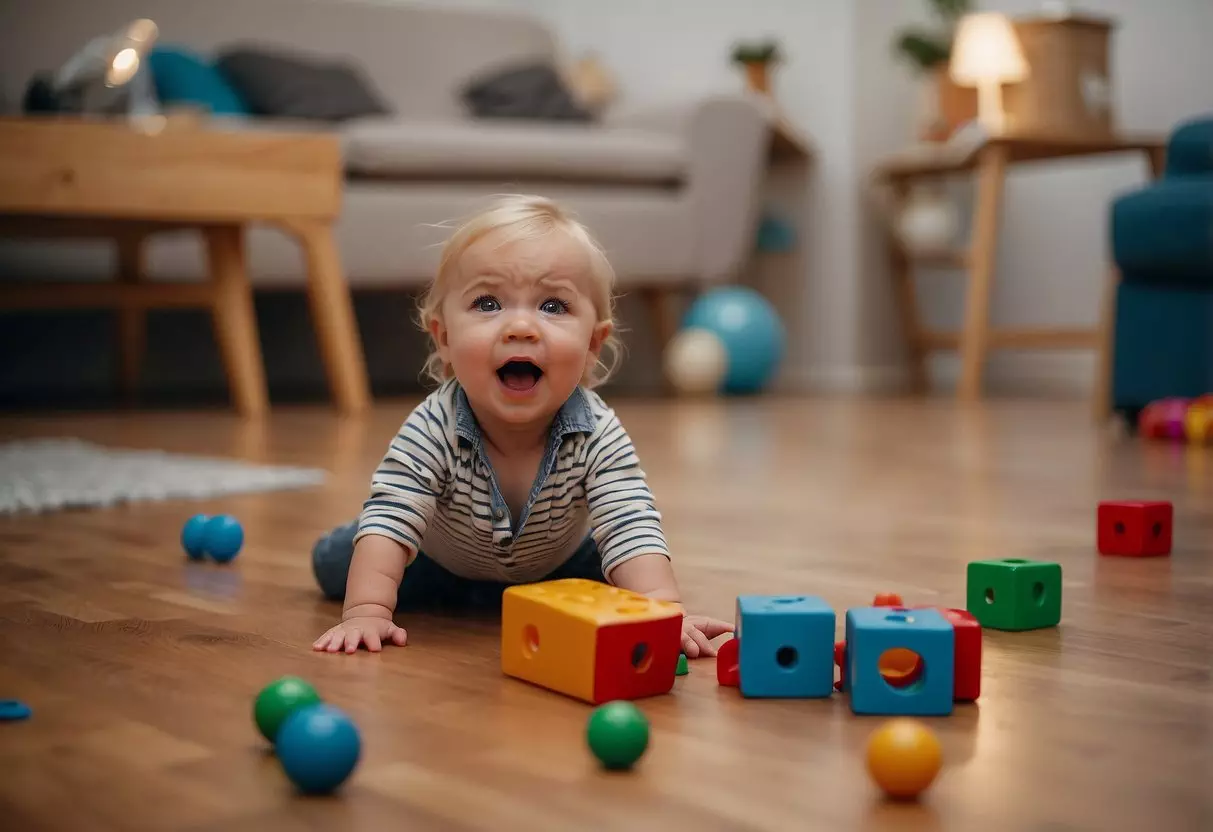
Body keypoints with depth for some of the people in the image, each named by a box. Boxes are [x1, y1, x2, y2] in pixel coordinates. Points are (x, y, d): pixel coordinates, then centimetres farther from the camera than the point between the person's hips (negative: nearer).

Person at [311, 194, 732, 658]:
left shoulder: (598, 437, -37)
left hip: (556, 563, 1)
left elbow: (632, 529, -43)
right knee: (334, 563, -1)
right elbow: (388, 518, -39)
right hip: (438, 564, 0)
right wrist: (366, 612, -52)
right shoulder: (433, 430, -39)